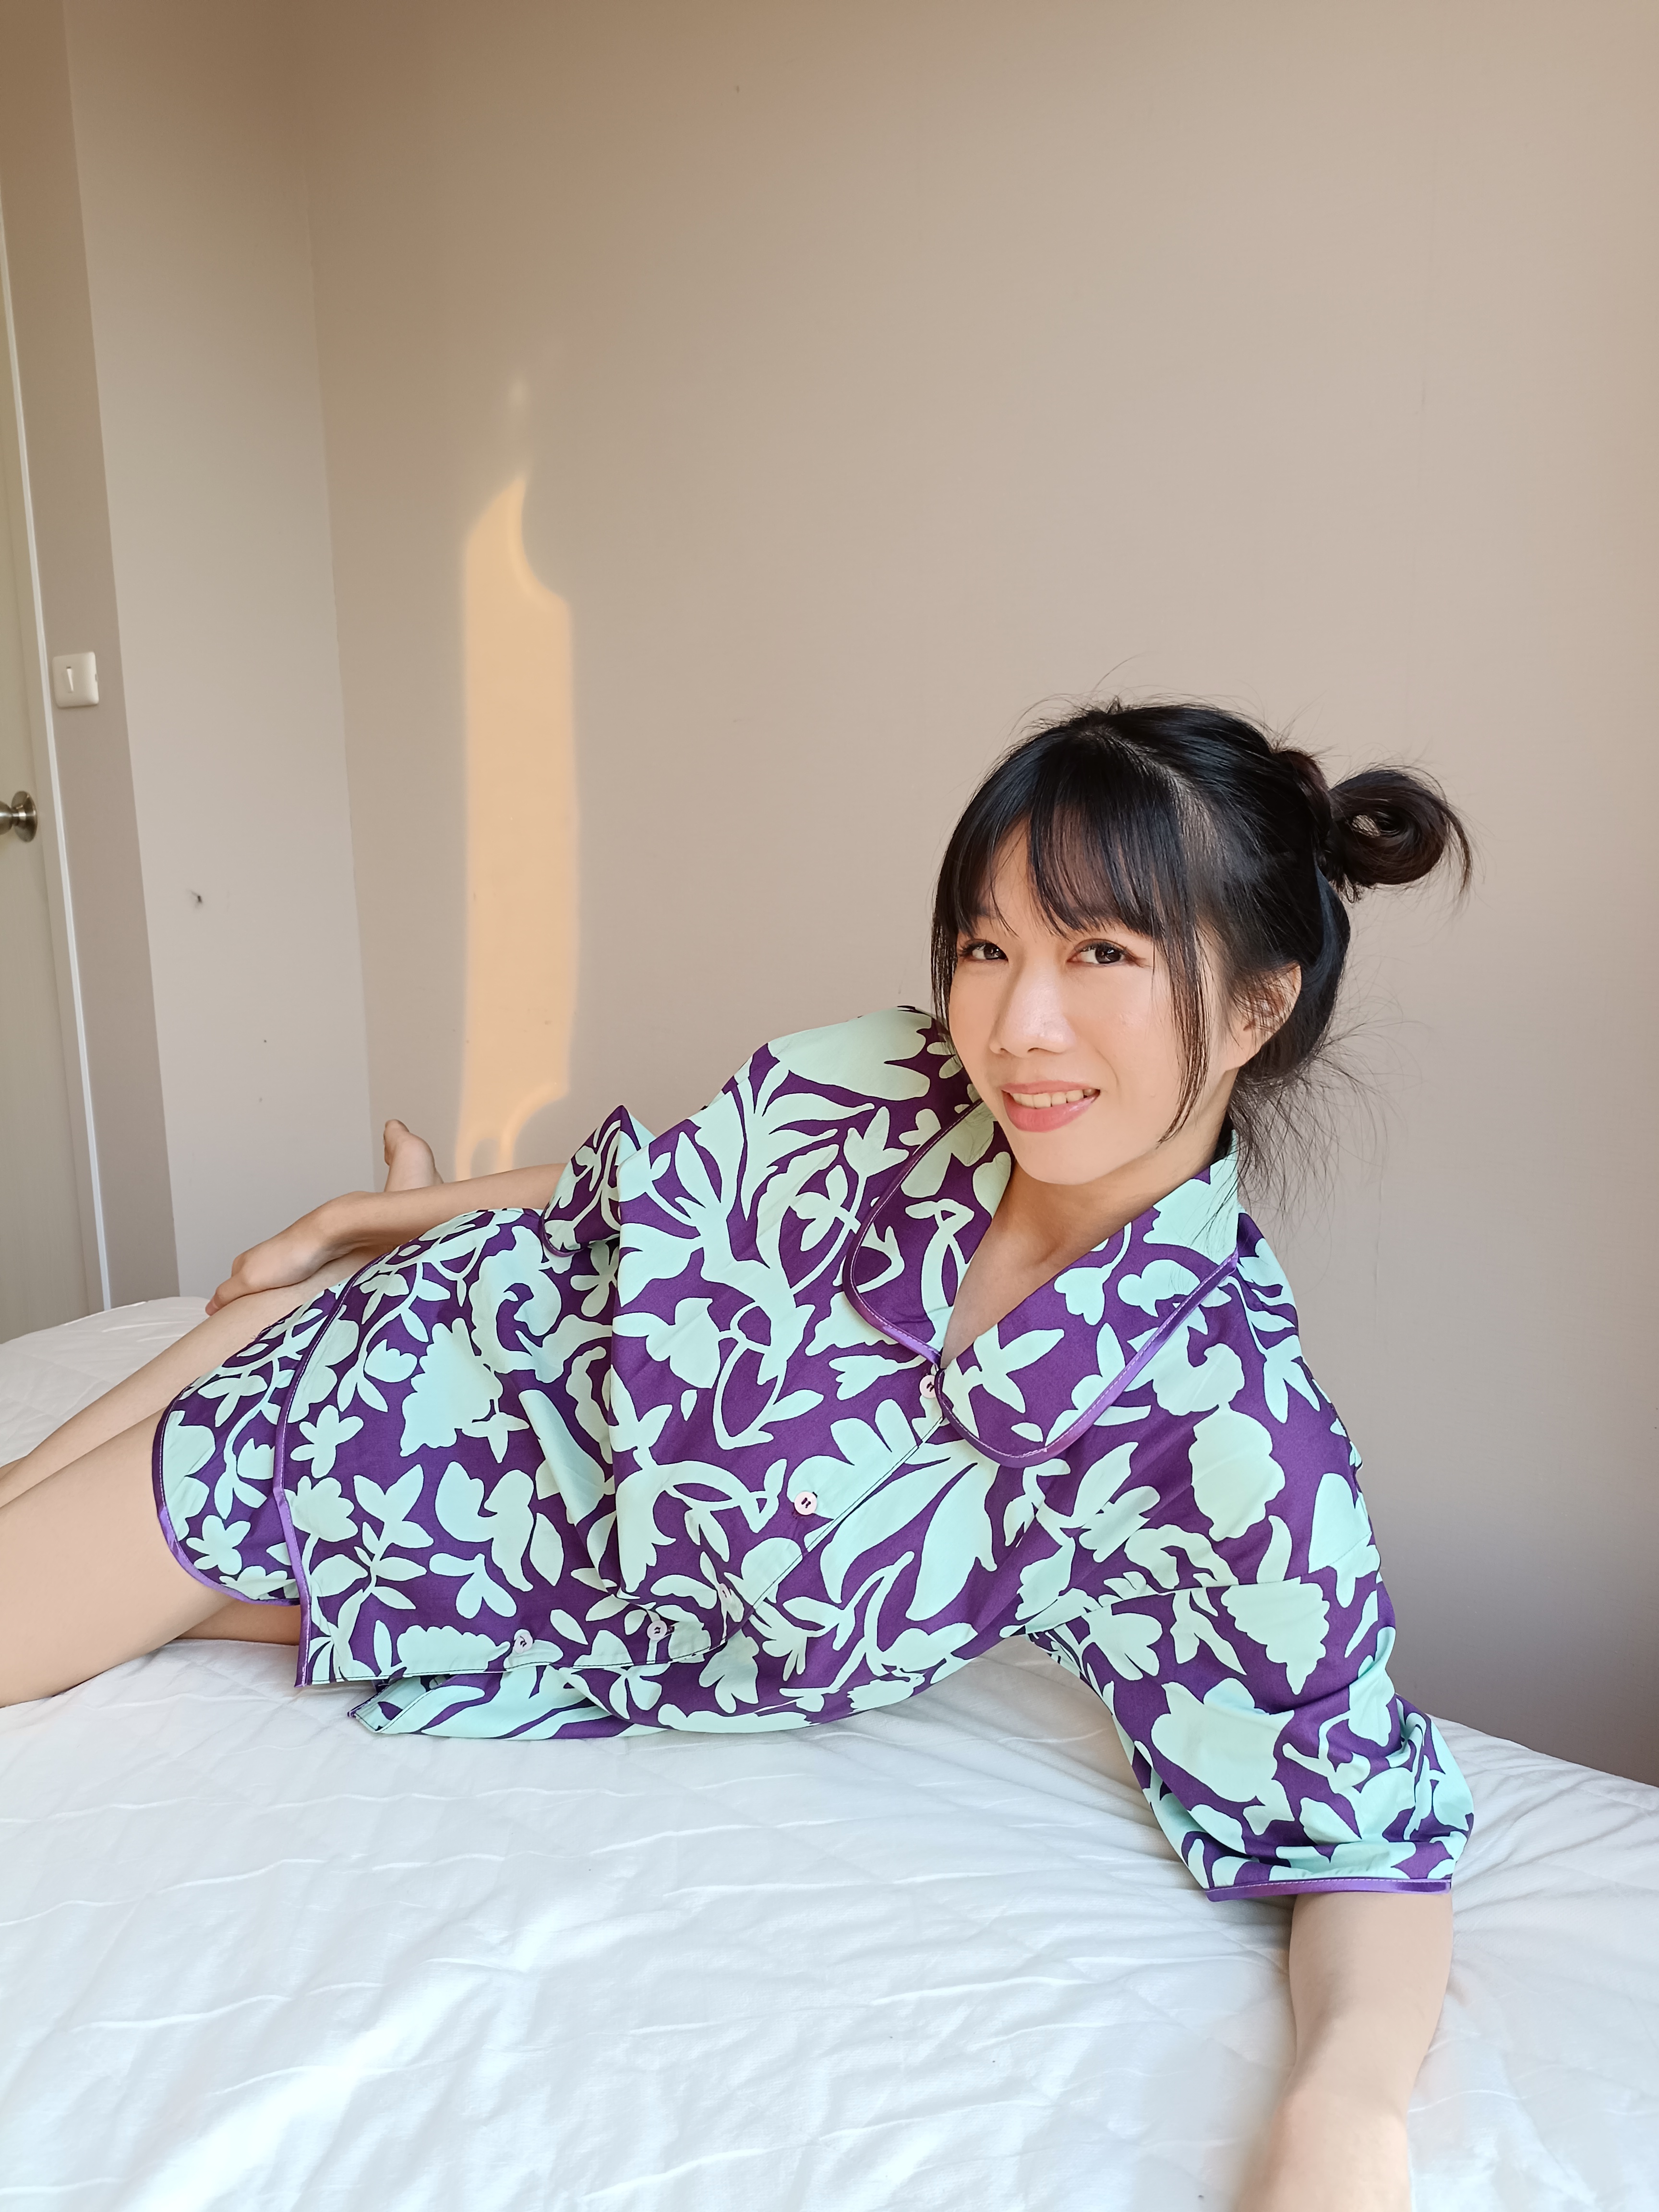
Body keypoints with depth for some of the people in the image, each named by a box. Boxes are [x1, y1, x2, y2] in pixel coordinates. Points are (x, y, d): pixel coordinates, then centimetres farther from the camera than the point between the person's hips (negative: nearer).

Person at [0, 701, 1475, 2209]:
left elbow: (1356, 1823, -23)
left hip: (565, 1643, -1)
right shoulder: (886, 1085, -21)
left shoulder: (1230, 1439, -30)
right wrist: (389, 1213, 13)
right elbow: (647, 1193, -3)